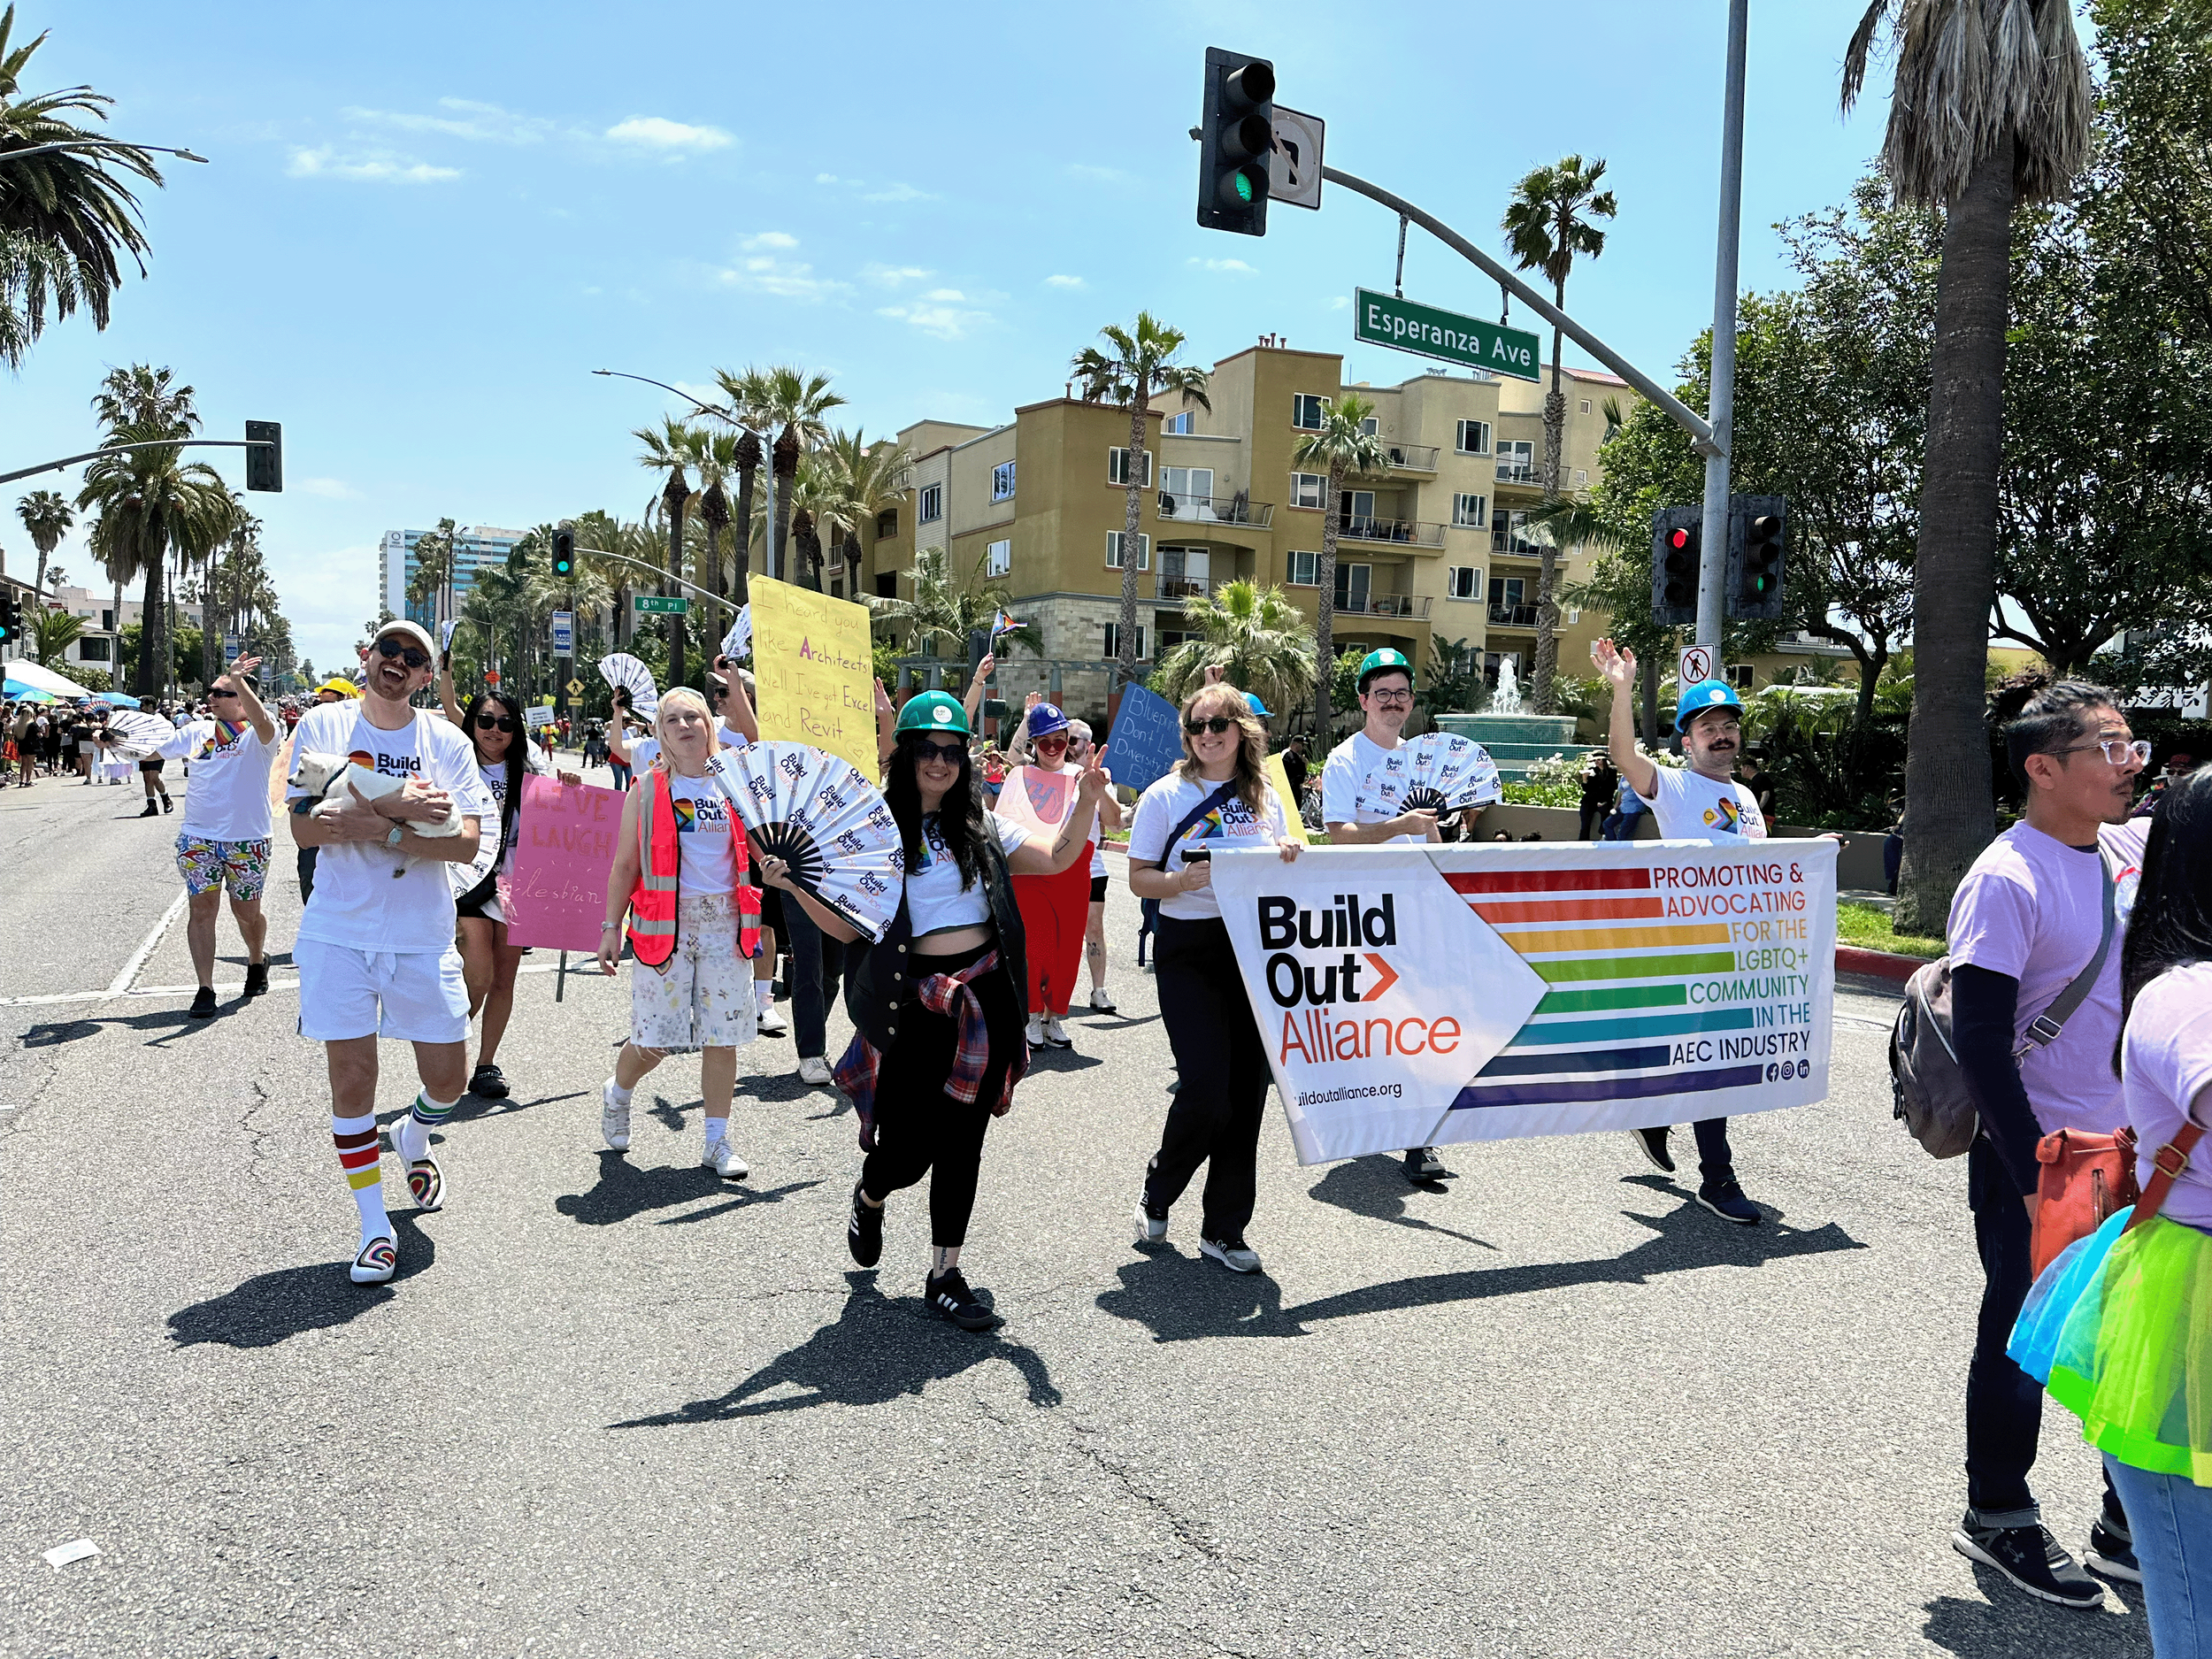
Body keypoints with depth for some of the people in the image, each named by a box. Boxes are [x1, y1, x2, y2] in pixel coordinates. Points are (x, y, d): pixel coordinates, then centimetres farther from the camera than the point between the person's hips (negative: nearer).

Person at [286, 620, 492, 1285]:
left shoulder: (448, 742, 1)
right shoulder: (322, 725, 0)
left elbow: (467, 841, -9)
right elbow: (304, 826, -10)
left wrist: (378, 828, -20)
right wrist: (396, 806, -22)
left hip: (424, 937, 1)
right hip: (339, 931, -1)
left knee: (448, 1077, 7)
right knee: (351, 1079, 0)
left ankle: (414, 1139, 43)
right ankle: (375, 1227, 15)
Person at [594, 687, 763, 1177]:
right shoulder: (649, 786, 2)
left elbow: (759, 852, 12)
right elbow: (625, 864, 2)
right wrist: (612, 926, -3)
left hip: (726, 919, 2)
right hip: (666, 921, -2)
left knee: (722, 1037, 3)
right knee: (656, 1038, 1)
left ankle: (716, 1141, 16)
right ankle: (617, 1094, 34)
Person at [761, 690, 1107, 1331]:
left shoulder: (980, 826, 9)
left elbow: (1056, 858, 10)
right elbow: (848, 926, -3)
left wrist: (1086, 801, -4)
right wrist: (794, 887, -18)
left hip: (984, 996, 3)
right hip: (916, 1001, -3)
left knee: (962, 1140, 7)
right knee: (906, 1150, 0)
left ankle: (945, 1274, 21)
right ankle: (869, 1197, 37)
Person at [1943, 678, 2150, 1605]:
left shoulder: (2133, 847, 3)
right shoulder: (2007, 880, -19)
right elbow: (1980, 1041, -20)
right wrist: (2035, 1173, -19)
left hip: (2132, 1152, 7)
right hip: (2037, 1160, -7)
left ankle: (2133, 1526, 36)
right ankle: (1997, 1520, 29)